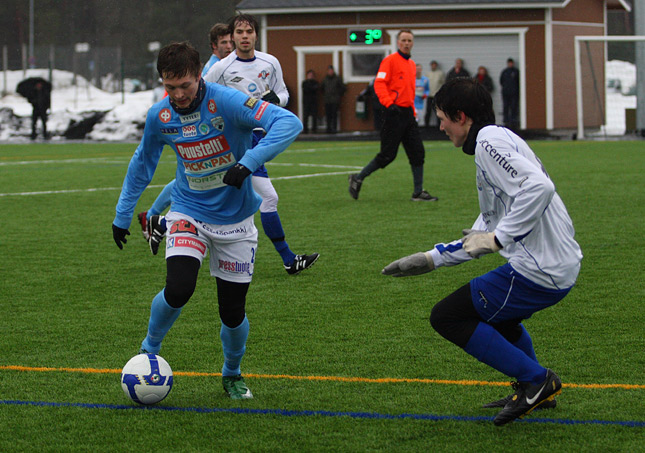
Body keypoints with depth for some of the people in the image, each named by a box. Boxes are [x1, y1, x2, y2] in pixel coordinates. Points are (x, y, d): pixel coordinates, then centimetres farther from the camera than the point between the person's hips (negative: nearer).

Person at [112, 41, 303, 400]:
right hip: (189, 214, 1)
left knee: (233, 313, 0)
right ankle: (150, 350, 5)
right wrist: (123, 216, 15)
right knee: (178, 289, -23)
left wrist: (249, 161, -42)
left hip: (235, 221, -1)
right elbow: (142, 163, 12)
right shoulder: (159, 116, -7)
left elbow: (290, 123, -32)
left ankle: (233, 374, 31)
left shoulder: (227, 102, -21)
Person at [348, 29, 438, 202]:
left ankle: (418, 193, 5)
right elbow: (379, 84, -15)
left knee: (418, 152, 1)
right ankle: (358, 178, 11)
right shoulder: (390, 60, -6)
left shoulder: (412, 64, 18)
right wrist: (389, 103, -27)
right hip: (394, 113, -7)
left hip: (408, 113, 8)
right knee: (387, 155, -6)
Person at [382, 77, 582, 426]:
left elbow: (539, 187, -29)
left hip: (538, 273, -11)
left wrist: (497, 238, -25)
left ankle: (535, 380, -2)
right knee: (490, 309, 35)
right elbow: (483, 235, 26)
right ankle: (536, 392, 29)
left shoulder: (490, 141, -11)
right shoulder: (497, 140, 21)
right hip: (561, 266, 11)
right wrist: (430, 259, 26)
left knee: (446, 317, -1)